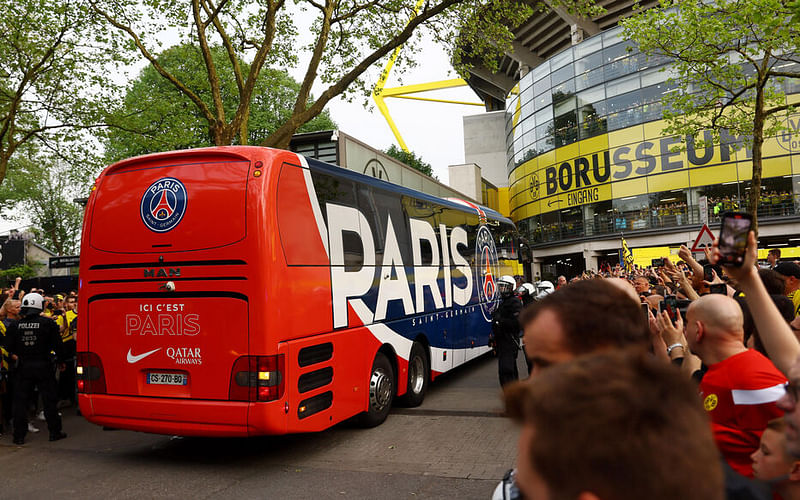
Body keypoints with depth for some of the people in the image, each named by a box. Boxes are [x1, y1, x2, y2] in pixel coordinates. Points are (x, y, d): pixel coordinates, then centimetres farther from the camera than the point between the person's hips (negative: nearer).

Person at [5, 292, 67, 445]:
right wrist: (61, 361, 8)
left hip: (23, 368, 2)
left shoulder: (16, 325, -2)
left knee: (20, 400, 11)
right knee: (49, 400, 7)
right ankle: (55, 432, 13)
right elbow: (57, 345, -6)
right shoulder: (48, 323, -9)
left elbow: (10, 348, 2)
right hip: (44, 366, -2)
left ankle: (19, 435, 13)